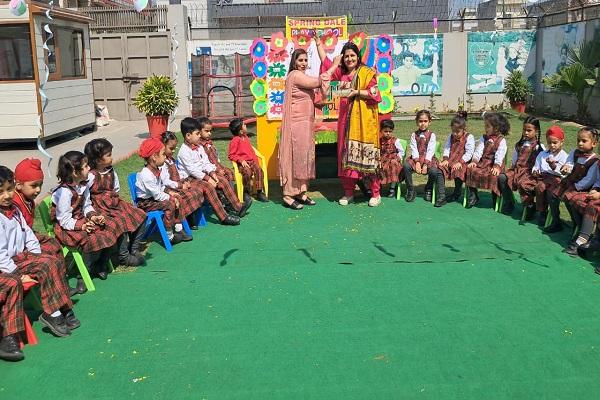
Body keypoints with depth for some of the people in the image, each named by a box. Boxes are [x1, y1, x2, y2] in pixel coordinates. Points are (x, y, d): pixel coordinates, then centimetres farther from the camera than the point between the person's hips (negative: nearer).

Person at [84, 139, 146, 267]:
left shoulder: (111, 171, 8)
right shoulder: (91, 176, -17)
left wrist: (114, 198, 4)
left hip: (114, 203, 9)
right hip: (100, 207, -8)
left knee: (140, 215, -3)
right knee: (121, 223, -29)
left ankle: (134, 248, 9)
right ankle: (123, 256, -9)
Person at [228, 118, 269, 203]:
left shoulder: (246, 137, 15)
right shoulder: (235, 140, -7)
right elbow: (231, 155, -7)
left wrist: (255, 159, 6)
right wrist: (241, 160, -18)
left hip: (251, 161, 6)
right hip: (242, 163, -6)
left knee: (258, 169, -21)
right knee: (247, 172, -33)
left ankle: (260, 192, -15)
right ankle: (246, 193, -13)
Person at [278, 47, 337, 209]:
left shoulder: (302, 77, 19)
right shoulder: (295, 75, -11)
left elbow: (313, 100, 19)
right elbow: (318, 82, -18)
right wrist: (334, 66, -11)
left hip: (306, 123, 9)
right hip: (296, 123, -9)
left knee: (305, 156, 10)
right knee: (295, 156, -7)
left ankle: (301, 192, 17)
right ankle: (288, 195, -1)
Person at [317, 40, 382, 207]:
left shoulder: (367, 72, 0)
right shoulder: (341, 73, 14)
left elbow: (374, 93, -7)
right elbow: (325, 61, 18)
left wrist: (356, 92, -16)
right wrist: (318, 41, 17)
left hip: (364, 119, -5)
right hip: (346, 119, 5)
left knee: (367, 154, -7)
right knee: (346, 154, 5)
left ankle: (376, 193, 1)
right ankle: (348, 192, 14)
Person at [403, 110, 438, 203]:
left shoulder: (431, 135, 4)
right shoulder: (414, 135, 10)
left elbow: (430, 150, -6)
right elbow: (414, 149, -1)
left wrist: (425, 164, -18)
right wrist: (417, 162, -17)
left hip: (428, 159, -1)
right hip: (416, 158, 2)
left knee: (434, 170, -32)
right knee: (406, 166, -30)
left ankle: (428, 190, 1)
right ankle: (411, 190, -12)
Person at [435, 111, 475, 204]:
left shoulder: (469, 137, -1)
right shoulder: (451, 137, 16)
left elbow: (469, 153, -9)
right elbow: (446, 149, 10)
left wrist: (460, 162, -20)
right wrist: (445, 159, -9)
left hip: (463, 162, -5)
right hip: (450, 161, 5)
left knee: (458, 172, -34)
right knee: (439, 169, -22)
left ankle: (456, 194, -7)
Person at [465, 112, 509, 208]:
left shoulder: (501, 140, -1)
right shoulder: (484, 138, 15)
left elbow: (499, 155, -13)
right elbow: (478, 150, 3)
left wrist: (496, 166, -26)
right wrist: (474, 161, -13)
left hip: (493, 165, -5)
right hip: (482, 163, 5)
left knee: (493, 175, -34)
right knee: (471, 169, -19)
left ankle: (495, 198, -11)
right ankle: (473, 196, -7)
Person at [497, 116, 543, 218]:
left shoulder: (539, 147, 0)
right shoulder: (519, 145, 17)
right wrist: (512, 169, 9)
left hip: (530, 172, -6)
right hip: (517, 169, 6)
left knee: (522, 184, -36)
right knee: (502, 177, -20)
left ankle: (530, 207, -11)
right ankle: (508, 204, -4)